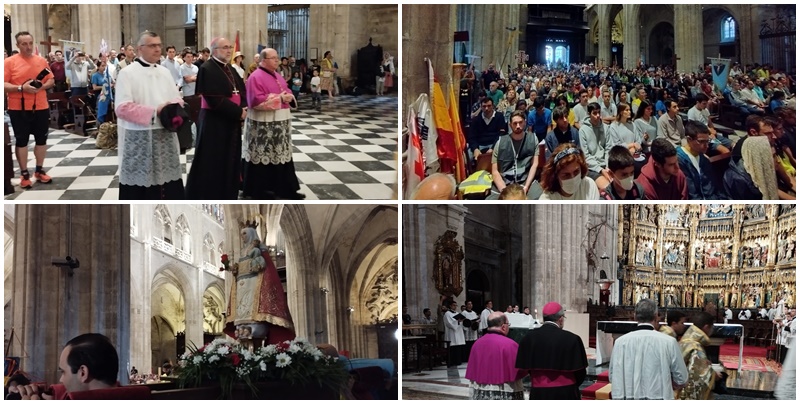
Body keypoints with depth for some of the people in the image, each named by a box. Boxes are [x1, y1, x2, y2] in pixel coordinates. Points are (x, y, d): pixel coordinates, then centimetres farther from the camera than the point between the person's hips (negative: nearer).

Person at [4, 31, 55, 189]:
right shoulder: (9, 62, -6)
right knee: (21, 141, 3)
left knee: (41, 139, 10)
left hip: (41, 107, 4)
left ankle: (39, 171, 23)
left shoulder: (41, 61, 7)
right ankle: (24, 174, 10)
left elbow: (51, 81, 10)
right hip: (18, 109, -4)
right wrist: (21, 88, -23)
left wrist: (42, 86, -11)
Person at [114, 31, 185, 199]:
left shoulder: (164, 72, 13)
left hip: (165, 137, 6)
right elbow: (122, 108, -15)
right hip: (139, 140, -6)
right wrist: (154, 111, -19)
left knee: (166, 179, 5)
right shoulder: (127, 73, -6)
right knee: (140, 184, -3)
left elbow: (177, 99, 17)